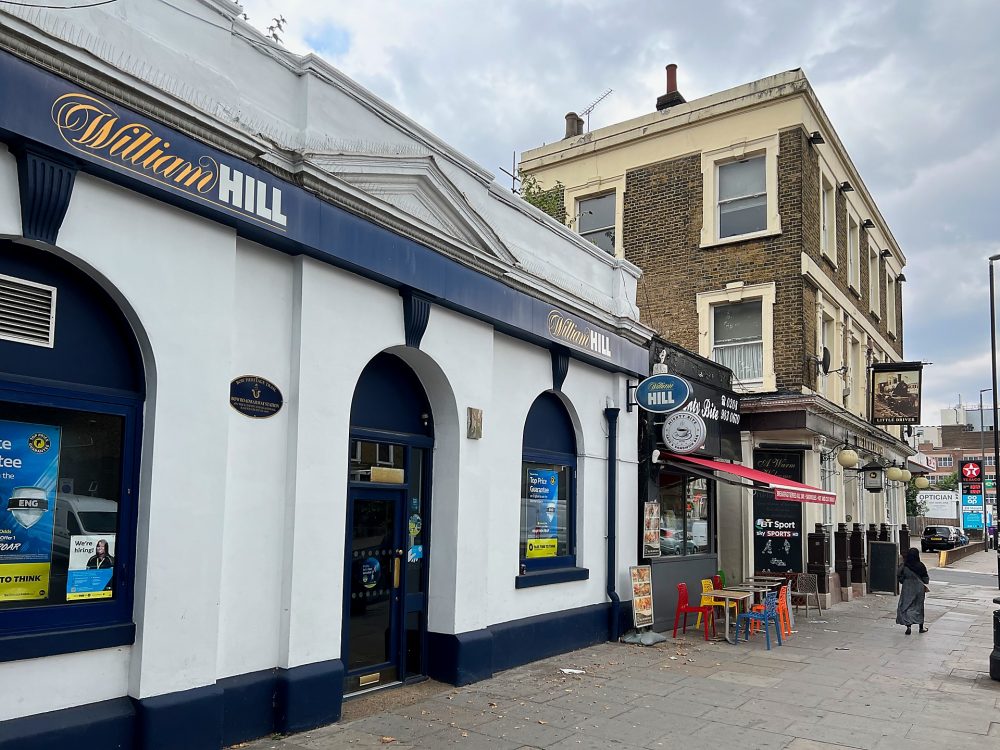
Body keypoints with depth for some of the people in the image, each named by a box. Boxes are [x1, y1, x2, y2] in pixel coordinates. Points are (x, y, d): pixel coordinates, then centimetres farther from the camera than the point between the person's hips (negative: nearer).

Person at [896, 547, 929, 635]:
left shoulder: (904, 566, -13)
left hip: (907, 589, -1)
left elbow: (899, 577, -7)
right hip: (919, 589, 1)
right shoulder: (921, 566, -12)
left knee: (906, 607, 5)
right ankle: (921, 627, 24)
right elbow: (926, 579, -4)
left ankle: (908, 626, -8)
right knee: (919, 606, 15)